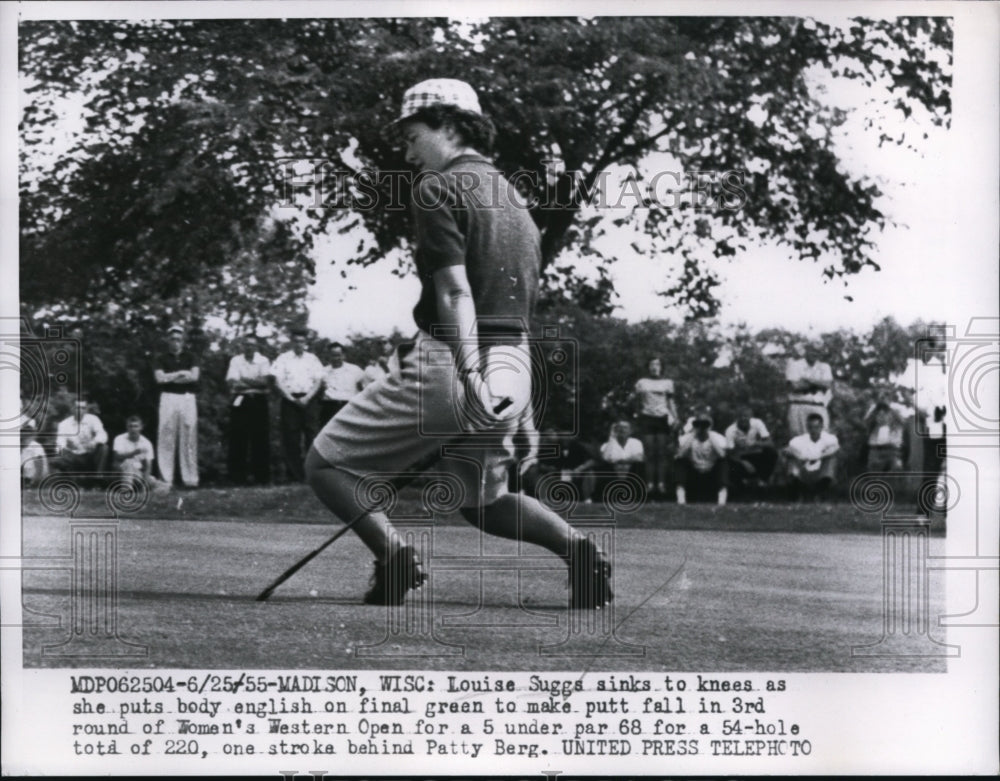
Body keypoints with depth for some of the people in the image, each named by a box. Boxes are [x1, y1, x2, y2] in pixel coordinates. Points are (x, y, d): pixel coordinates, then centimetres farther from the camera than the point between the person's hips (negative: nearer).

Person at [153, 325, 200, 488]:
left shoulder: (189, 357, 14)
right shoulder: (162, 358, 9)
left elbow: (194, 376, -1)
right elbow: (160, 378, -5)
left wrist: (171, 377, -5)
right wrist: (181, 373, -5)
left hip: (188, 398, 1)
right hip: (168, 398, -1)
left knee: (189, 438, -1)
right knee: (166, 438, -5)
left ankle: (190, 479, 0)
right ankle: (166, 479, -4)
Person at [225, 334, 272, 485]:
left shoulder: (263, 361, 5)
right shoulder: (235, 360, 5)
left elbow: (265, 381, -8)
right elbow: (232, 383, -6)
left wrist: (244, 381, -10)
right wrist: (255, 383, -15)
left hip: (259, 402, 0)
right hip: (239, 402, 0)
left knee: (261, 440, 0)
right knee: (238, 440, 0)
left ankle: (261, 477, 5)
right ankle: (237, 478, 6)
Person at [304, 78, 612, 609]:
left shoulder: (437, 188, -6)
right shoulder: (515, 200, 18)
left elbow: (455, 290, -18)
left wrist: (470, 376, -26)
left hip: (446, 362, -8)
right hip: (515, 367, 8)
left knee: (326, 463, 4)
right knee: (483, 500, 24)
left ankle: (394, 558, -14)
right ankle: (576, 547, 1)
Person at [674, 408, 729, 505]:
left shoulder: (717, 438, -9)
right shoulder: (687, 438, -7)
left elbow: (722, 454, -29)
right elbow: (680, 455, -25)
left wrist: (709, 436, -24)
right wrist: (692, 435, -23)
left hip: (712, 475, 0)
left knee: (723, 461, -25)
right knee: (679, 461, -22)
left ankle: (722, 500, -29)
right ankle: (681, 499, -25)